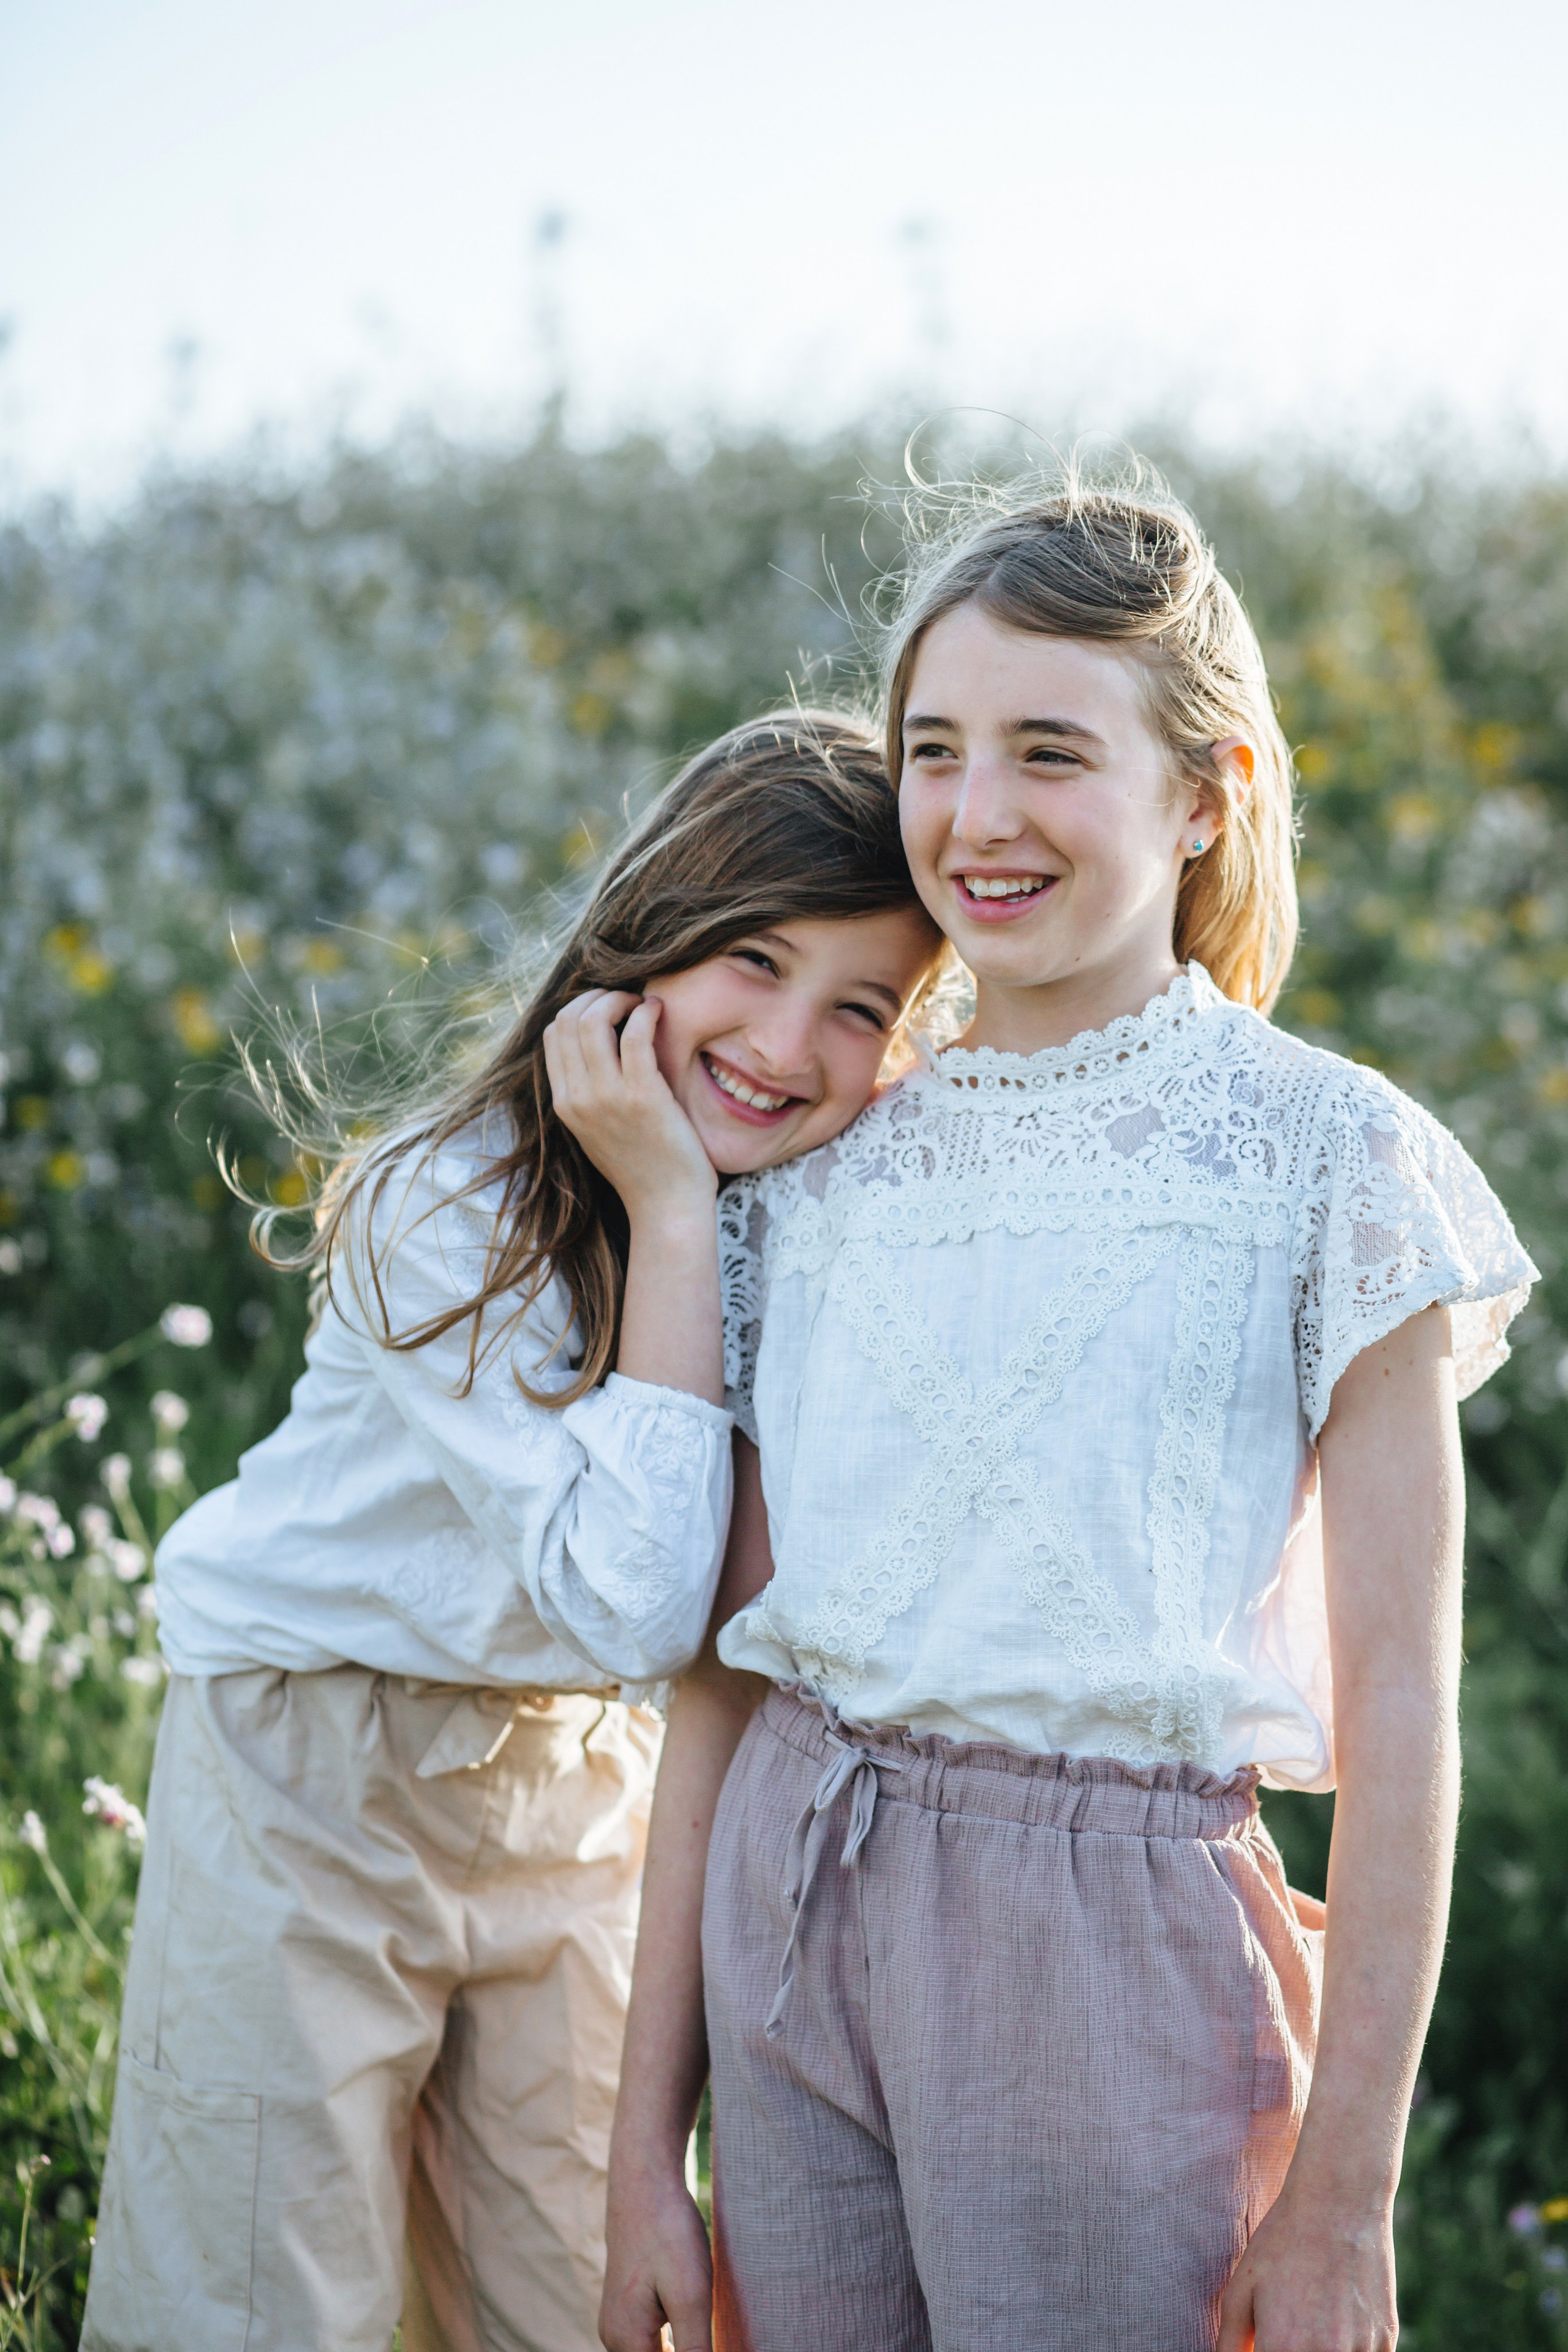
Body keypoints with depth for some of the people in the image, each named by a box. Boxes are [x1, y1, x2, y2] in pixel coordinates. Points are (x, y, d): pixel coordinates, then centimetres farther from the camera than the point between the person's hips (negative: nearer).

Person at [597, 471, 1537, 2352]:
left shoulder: (1324, 1153, -4)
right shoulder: (822, 1160, 7)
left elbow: (1396, 1695, -7)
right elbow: (723, 1662, 8)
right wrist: (645, 2142, 7)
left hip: (1114, 1933, -4)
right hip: (789, 1914, 4)